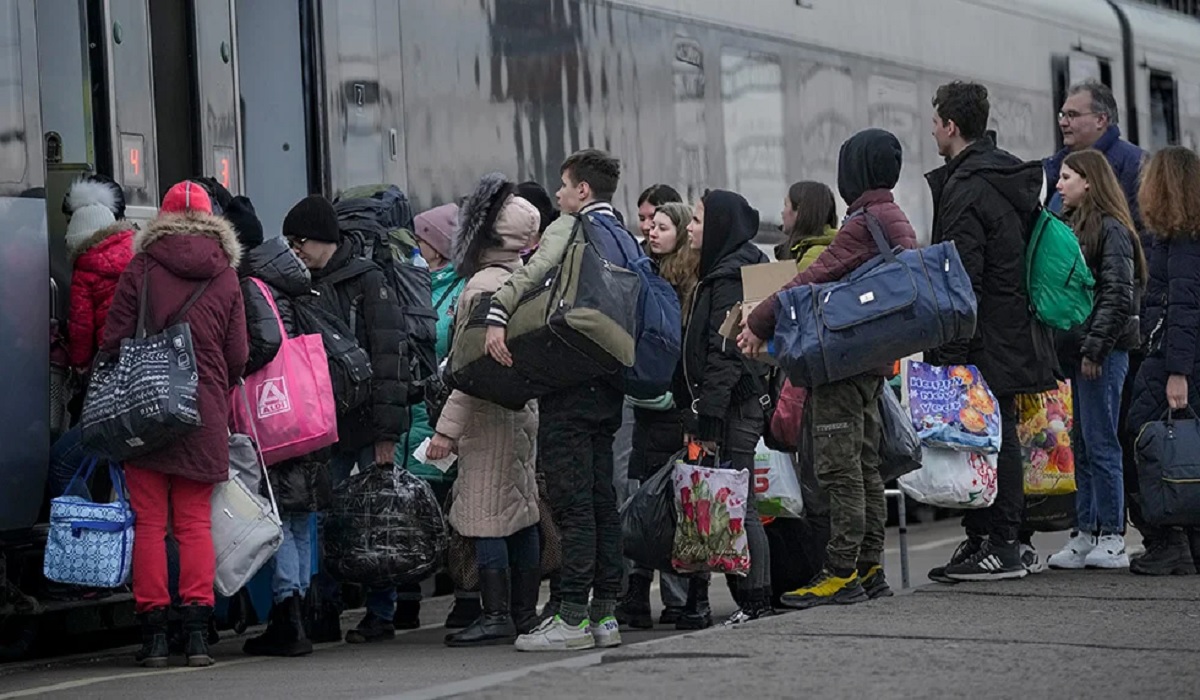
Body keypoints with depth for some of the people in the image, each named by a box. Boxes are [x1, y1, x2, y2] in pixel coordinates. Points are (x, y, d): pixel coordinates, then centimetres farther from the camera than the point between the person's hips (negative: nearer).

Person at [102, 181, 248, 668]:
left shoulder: (140, 269, -2)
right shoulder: (225, 277, 3)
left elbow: (114, 341, -3)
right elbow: (237, 357, 4)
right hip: (204, 419, 2)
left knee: (149, 522, 3)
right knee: (195, 522, 6)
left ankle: (153, 631, 1)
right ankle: (197, 631, 0)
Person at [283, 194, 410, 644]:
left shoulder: (366, 281, -5)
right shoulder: (308, 287, 14)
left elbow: (389, 357, -11)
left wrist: (386, 431, -16)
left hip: (366, 423, -6)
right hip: (327, 424, 6)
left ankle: (381, 611, 6)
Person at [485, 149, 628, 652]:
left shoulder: (570, 229, -6)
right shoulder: (624, 239, 18)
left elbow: (533, 272, -23)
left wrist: (497, 315, -27)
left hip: (570, 382, -8)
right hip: (608, 384, 8)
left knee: (572, 500, -8)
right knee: (602, 498, 10)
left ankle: (572, 616, -9)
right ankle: (604, 613, 12)